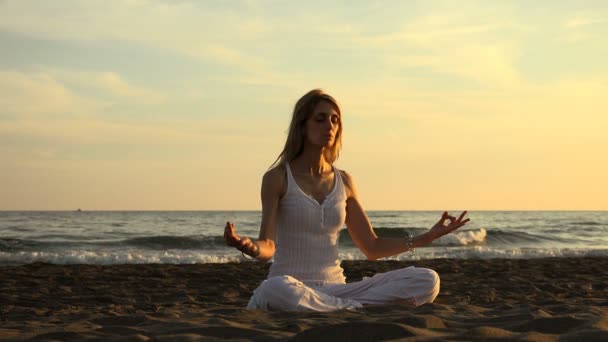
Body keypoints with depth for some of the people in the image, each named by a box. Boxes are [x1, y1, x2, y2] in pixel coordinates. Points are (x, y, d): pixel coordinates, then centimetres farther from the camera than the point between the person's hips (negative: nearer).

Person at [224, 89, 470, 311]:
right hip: (292, 287, -4)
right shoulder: (277, 178, -1)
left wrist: (428, 237, 9)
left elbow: (372, 248, 18)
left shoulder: (343, 182, 13)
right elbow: (268, 247, -10)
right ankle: (359, 309, -26)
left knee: (427, 281, -13)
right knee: (276, 290, -44)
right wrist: (249, 247, -34)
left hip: (335, 289, 5)